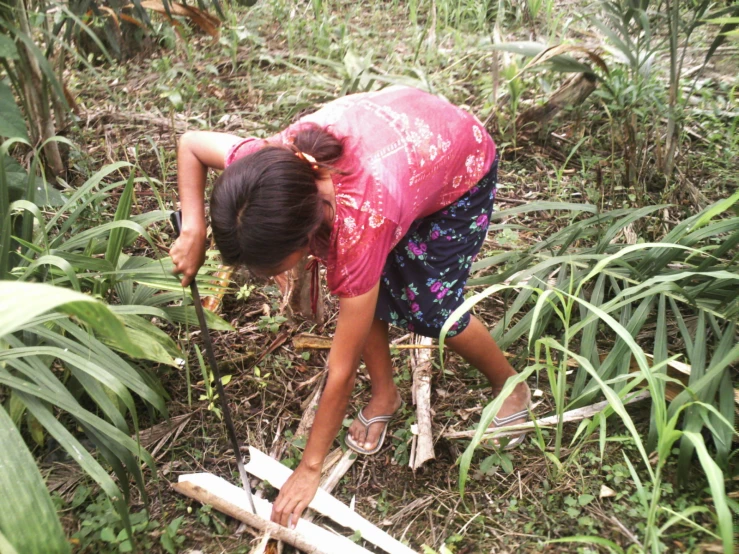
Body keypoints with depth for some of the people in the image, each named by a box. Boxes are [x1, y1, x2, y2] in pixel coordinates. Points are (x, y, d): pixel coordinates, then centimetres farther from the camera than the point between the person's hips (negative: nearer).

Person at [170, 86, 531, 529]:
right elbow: (191, 143, -7)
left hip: (463, 164, -5)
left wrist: (310, 468, -21)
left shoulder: (359, 228, -44)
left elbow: (341, 371, -32)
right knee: (366, 293, -8)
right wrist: (194, 231, -20)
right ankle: (385, 394, 18)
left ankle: (511, 387, 20)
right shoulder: (266, 168, -31)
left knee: (429, 309, -7)